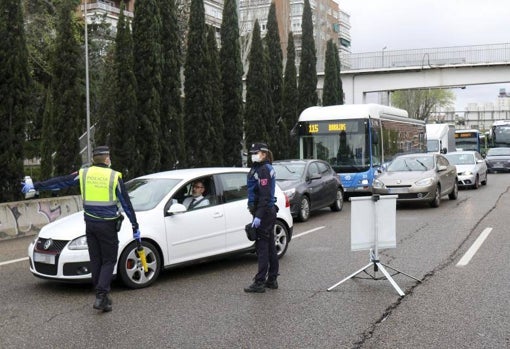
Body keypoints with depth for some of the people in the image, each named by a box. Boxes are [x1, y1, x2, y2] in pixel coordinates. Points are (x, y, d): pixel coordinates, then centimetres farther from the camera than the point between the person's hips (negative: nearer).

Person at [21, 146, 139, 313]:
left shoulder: (84, 174, 3)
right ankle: (101, 296, -9)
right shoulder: (114, 177, -5)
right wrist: (135, 227, 4)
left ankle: (101, 296, 17)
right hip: (108, 224, -4)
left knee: (96, 261, 13)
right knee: (109, 261, 3)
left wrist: (35, 186, 19)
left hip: (90, 223, 4)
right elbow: (126, 203, -2)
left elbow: (60, 182, 8)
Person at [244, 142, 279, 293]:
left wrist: (258, 216, -24)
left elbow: (264, 196, -22)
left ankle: (259, 283, -6)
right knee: (270, 246, 13)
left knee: (262, 247, -8)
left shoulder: (263, 170, -15)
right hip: (270, 211, 11)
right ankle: (272, 280, 20)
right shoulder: (266, 168, 16)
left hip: (264, 213, -11)